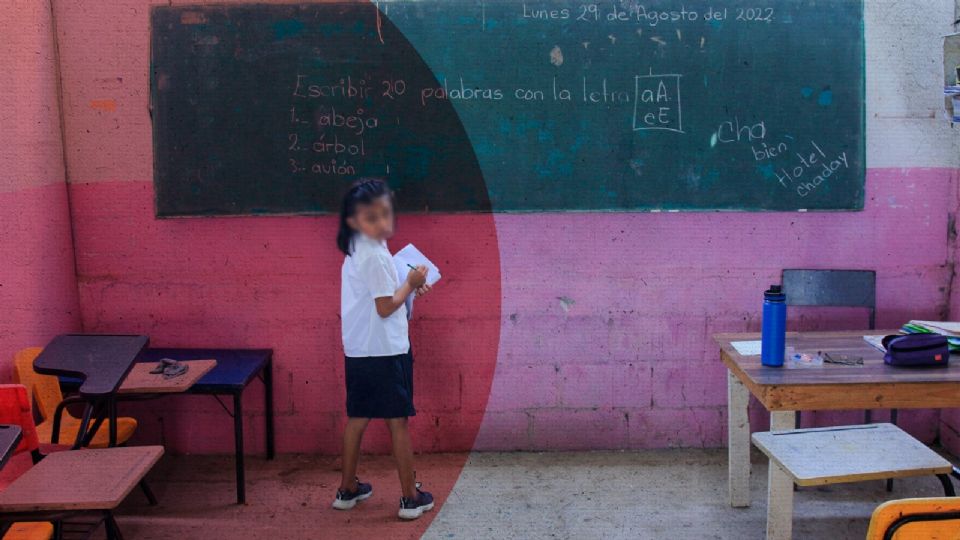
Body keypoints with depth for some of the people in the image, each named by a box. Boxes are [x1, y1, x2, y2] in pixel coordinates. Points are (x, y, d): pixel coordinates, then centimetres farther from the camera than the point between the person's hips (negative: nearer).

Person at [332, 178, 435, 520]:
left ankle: (348, 489, 28)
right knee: (398, 421, 2)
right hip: (385, 351, -9)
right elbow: (386, 307, -20)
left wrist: (408, 288, 9)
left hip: (359, 351, 9)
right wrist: (410, 284, -8)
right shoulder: (376, 256, -20)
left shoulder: (357, 250, 9)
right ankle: (411, 497, 12)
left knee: (357, 418, 16)